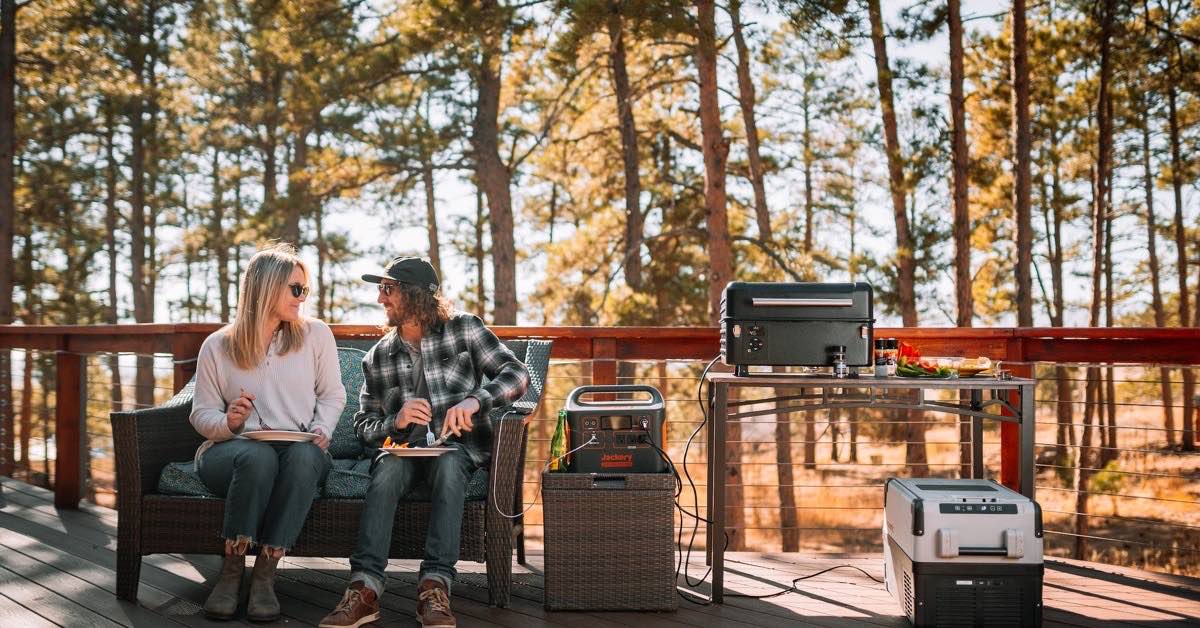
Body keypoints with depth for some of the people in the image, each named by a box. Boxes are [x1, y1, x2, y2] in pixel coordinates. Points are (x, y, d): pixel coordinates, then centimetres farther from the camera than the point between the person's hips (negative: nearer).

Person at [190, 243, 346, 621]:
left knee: (305, 455, -37)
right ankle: (231, 571, -25)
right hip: (232, 451, -1)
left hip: (299, 452, 1)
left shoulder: (316, 335, 8)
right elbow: (201, 414, 7)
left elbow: (332, 395, 11)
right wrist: (228, 423, -15)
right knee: (258, 455, -38)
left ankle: (265, 574, -32)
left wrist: (321, 429, -8)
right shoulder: (217, 346, 5)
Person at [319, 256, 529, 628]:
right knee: (388, 467, -32)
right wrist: (396, 422, -11)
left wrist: (473, 401, -24)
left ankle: (434, 586, -43)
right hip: (403, 448, 2)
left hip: (458, 445, -2)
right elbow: (364, 426, 12)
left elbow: (516, 374, -6)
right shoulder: (377, 357, 12)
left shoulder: (462, 328, 3)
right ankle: (365, 588, -42)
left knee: (447, 463, -36)